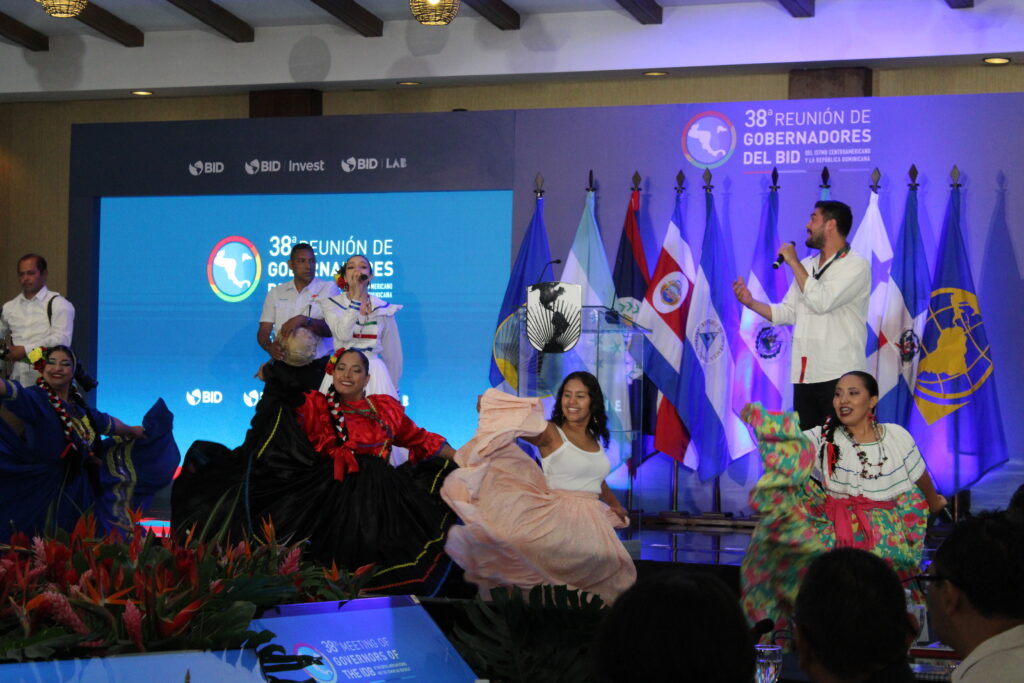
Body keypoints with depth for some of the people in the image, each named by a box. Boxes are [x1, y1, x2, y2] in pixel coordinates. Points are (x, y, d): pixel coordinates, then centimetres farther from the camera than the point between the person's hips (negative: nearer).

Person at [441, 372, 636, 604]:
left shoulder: (595, 439, 14)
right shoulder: (551, 434, -6)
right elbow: (517, 423, -23)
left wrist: (615, 506, 43)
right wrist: (489, 407, -41)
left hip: (589, 520, 7)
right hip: (559, 518, -7)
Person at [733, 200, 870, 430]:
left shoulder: (856, 266, -7)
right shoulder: (806, 265, 16)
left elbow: (821, 302, -21)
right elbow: (788, 312, 18)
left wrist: (793, 263, -12)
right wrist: (751, 302, 4)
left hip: (840, 376, -7)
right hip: (805, 375, 7)